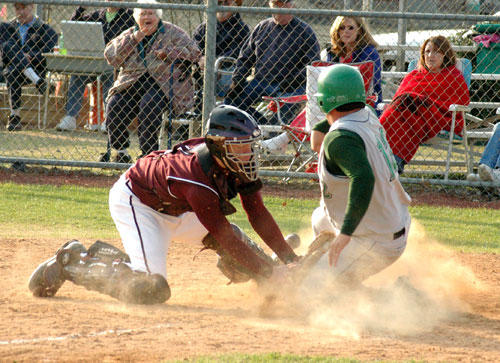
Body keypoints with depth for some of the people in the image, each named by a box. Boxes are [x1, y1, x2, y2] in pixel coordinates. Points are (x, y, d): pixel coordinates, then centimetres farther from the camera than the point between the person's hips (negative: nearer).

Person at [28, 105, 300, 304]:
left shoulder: (239, 164, -15)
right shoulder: (197, 180, -39)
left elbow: (258, 215, -8)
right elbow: (224, 236, -34)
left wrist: (290, 260, -14)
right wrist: (269, 272, -32)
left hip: (173, 208, 8)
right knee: (151, 290, -20)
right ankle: (72, 262, -4)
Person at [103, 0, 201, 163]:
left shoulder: (171, 32, 9)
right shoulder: (129, 34, 17)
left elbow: (194, 53, 1)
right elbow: (110, 56, 4)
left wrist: (168, 52, -11)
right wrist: (133, 39, -6)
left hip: (162, 83, -4)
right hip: (132, 81, 4)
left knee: (148, 106, -33)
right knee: (114, 105, -22)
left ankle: (149, 154, -26)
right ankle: (121, 151, -10)